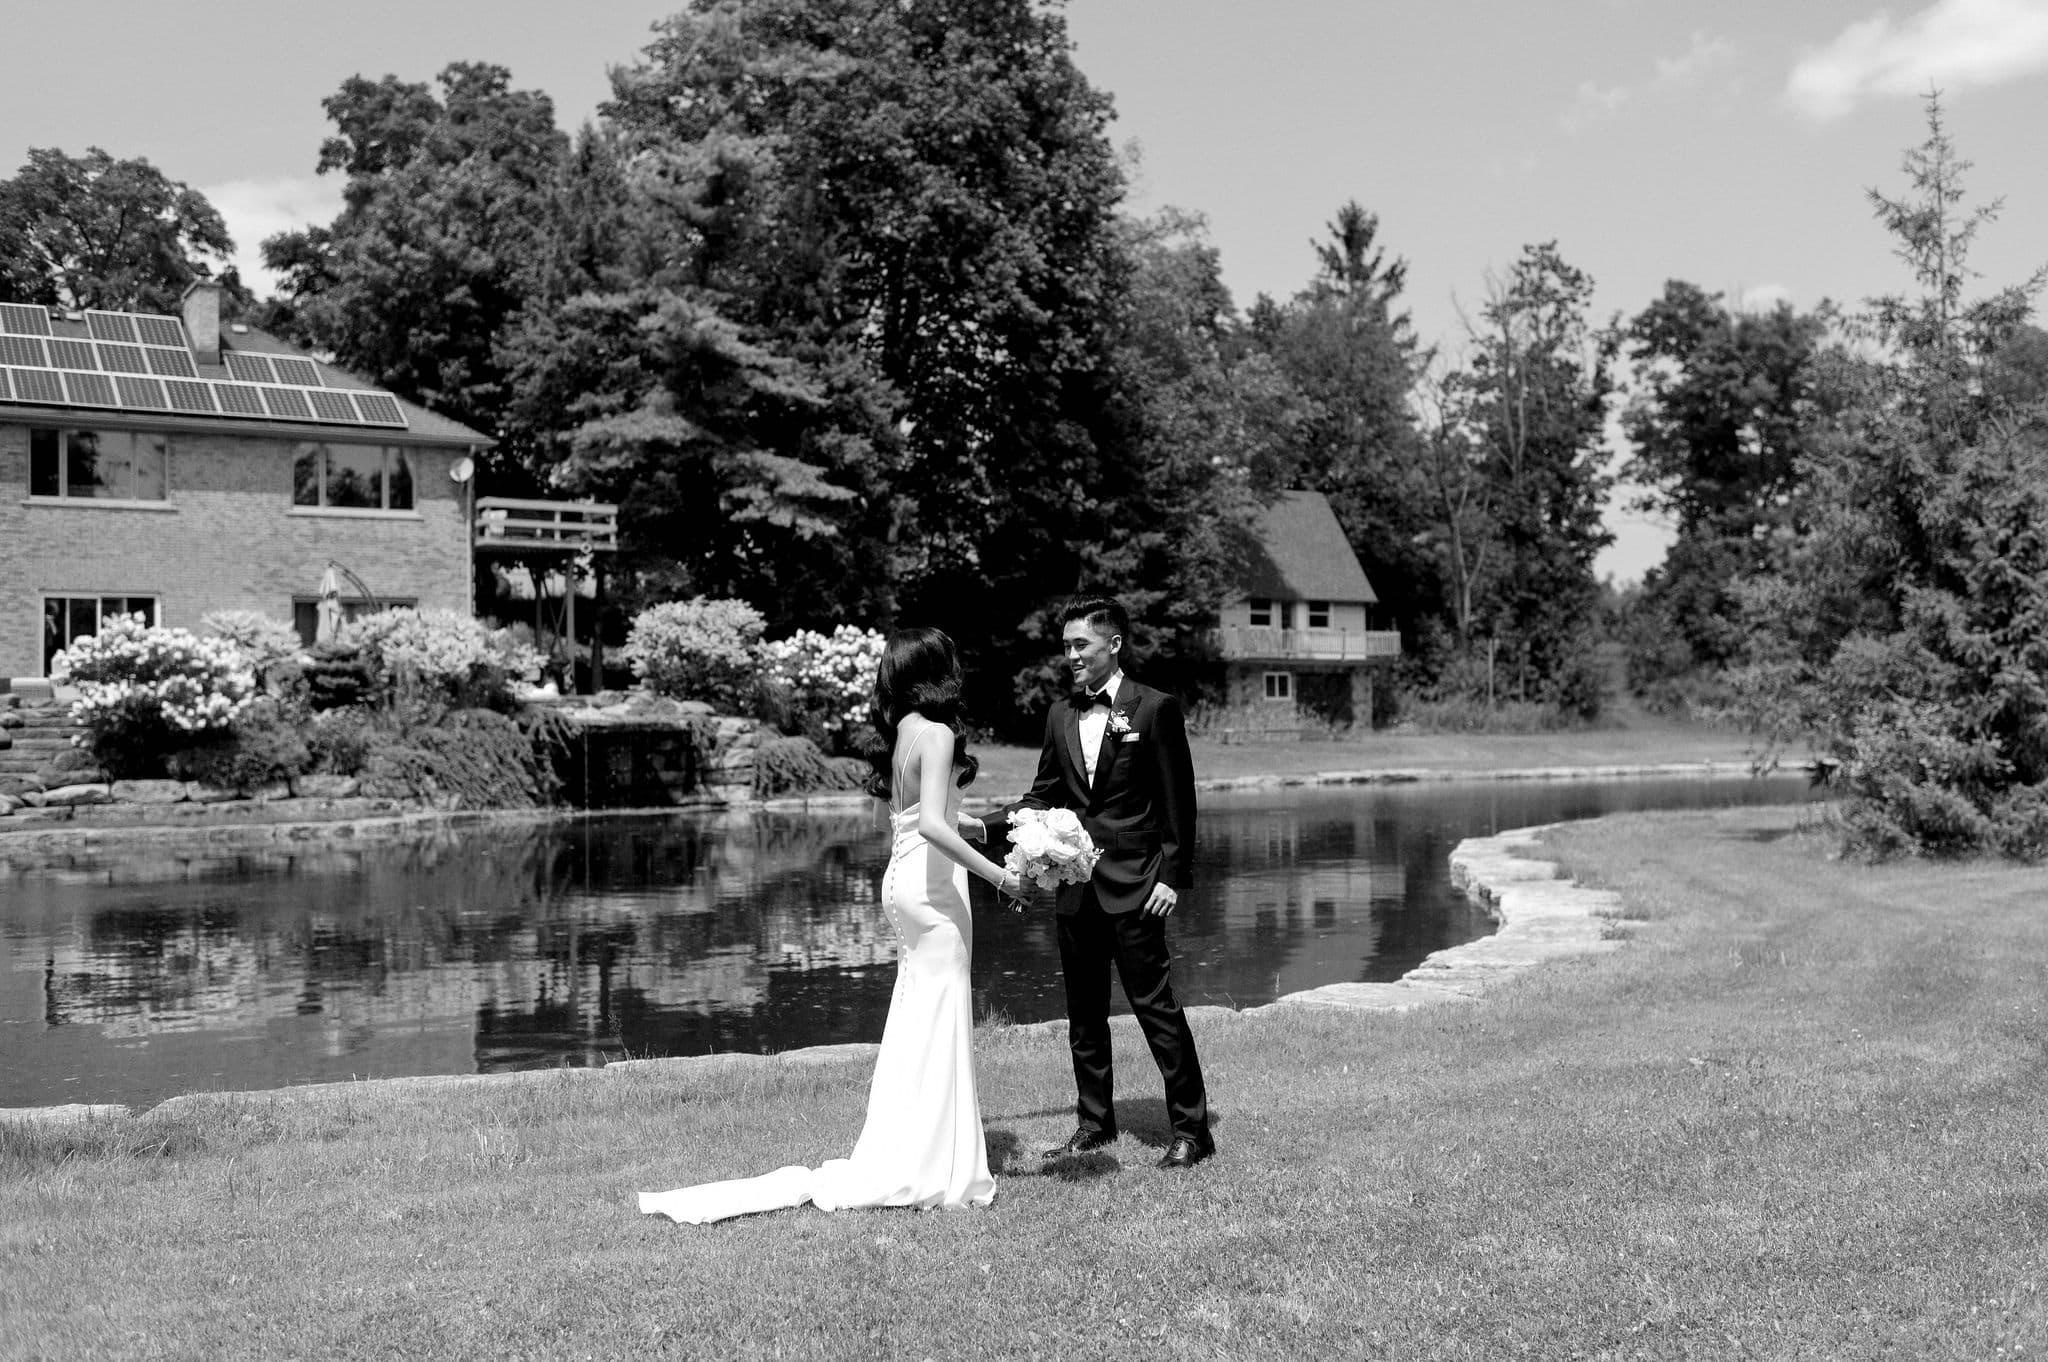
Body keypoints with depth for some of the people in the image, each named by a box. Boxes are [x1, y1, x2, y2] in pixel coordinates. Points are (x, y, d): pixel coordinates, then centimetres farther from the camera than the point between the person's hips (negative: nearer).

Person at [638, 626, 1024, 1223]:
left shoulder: (901, 730, 10)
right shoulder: (936, 733, -16)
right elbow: (931, 825, -26)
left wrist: (962, 821, 37)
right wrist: (996, 873, -23)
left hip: (903, 877, 9)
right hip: (934, 882, -9)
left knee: (914, 1016, 15)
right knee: (940, 1020, -2)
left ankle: (895, 1155, 21)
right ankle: (931, 1169, 3)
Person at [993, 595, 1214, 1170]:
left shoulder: (1155, 708, -5)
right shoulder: (1061, 715, 11)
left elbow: (1178, 801, -6)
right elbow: (1046, 795, 14)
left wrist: (1172, 876, -10)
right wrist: (991, 820, -1)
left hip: (1133, 885, -6)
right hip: (1075, 885, 6)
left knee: (1155, 1005, -4)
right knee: (1084, 1013, 13)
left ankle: (1192, 1128, 6)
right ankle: (1094, 1121, 25)